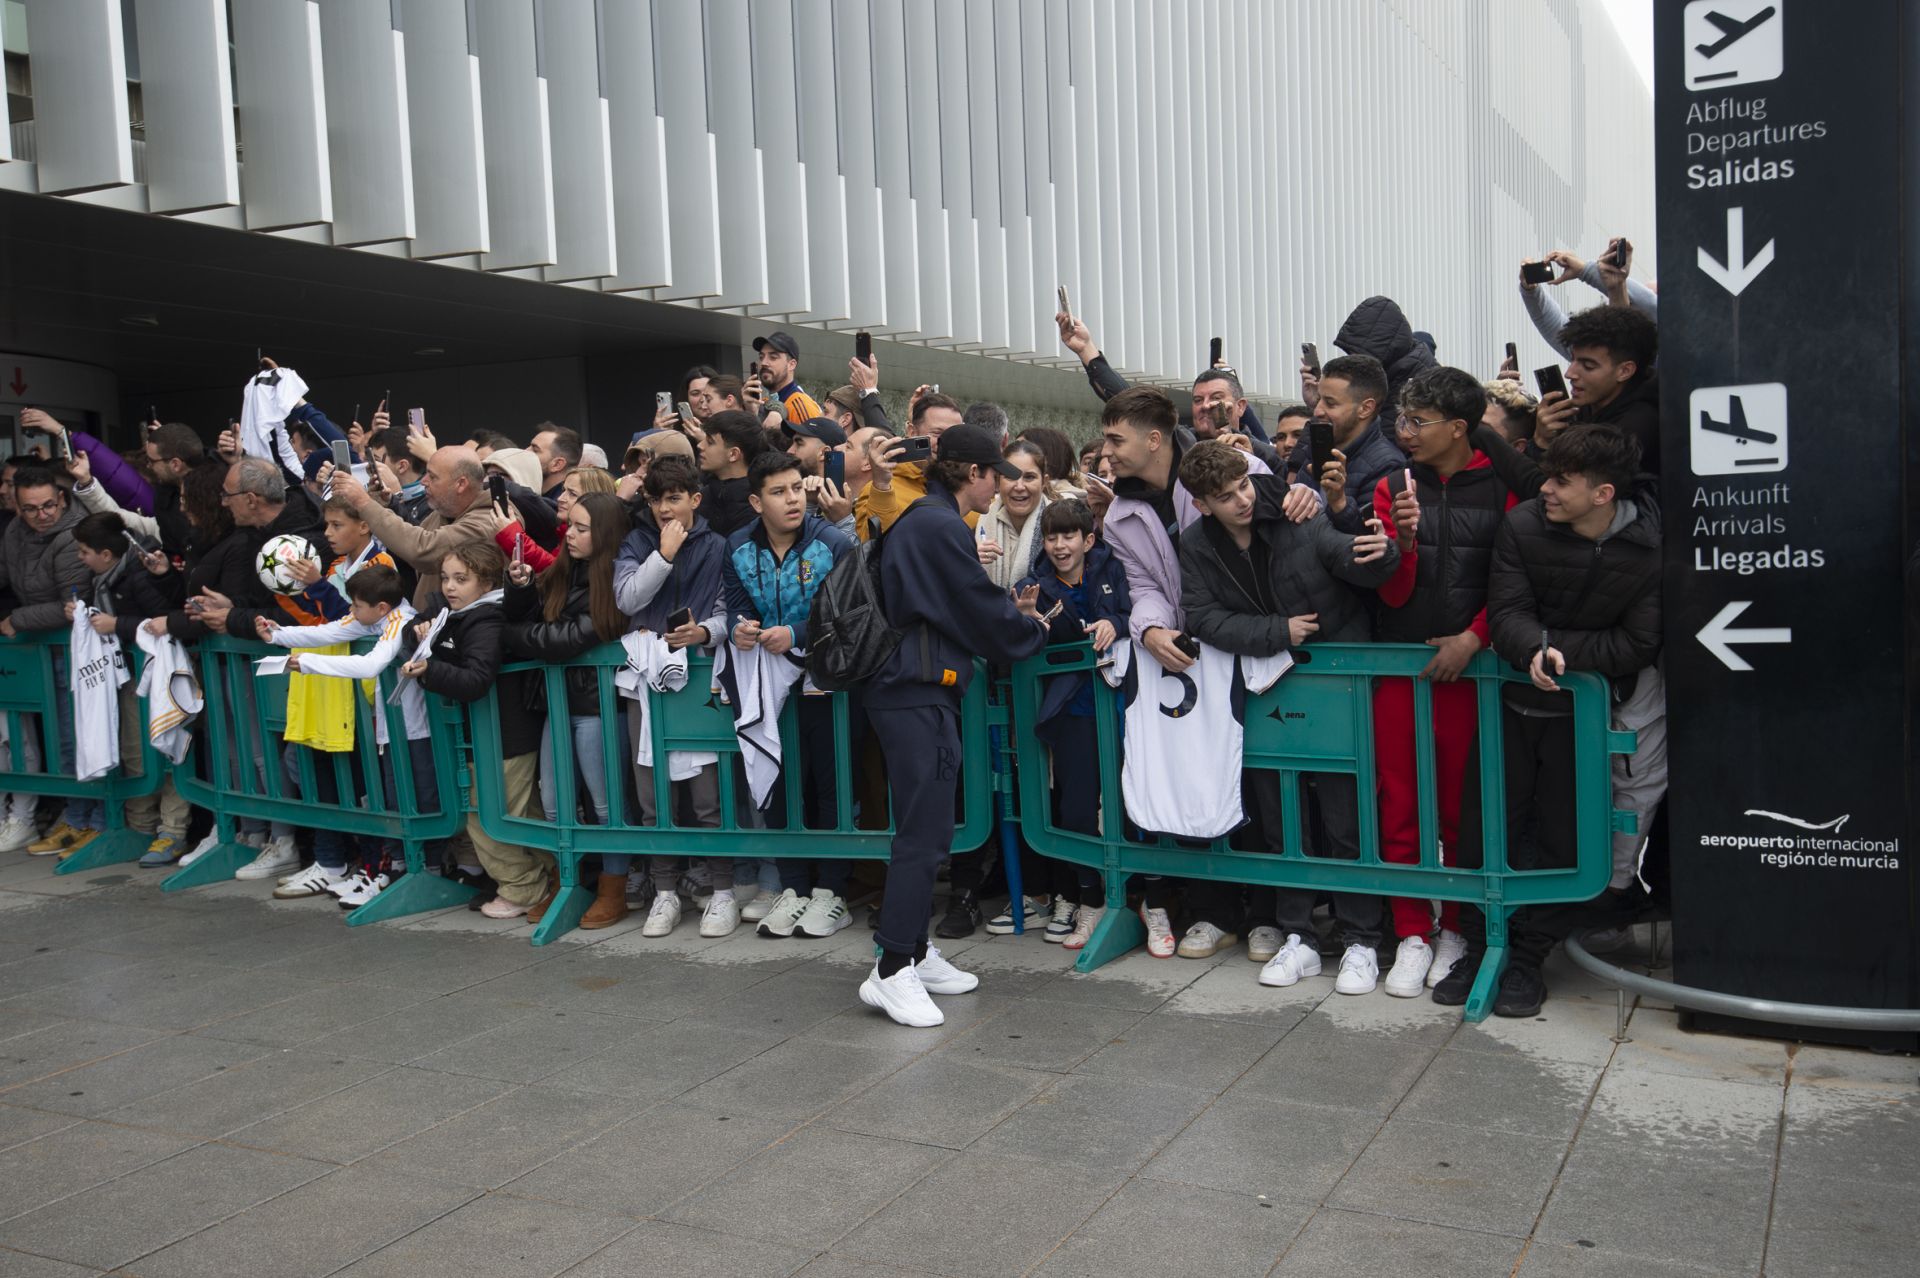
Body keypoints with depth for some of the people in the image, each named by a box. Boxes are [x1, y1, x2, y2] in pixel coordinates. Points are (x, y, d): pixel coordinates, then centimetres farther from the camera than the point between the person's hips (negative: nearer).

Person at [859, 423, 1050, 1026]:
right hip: (920, 690, -10)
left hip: (910, 688, 10)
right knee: (925, 833, -9)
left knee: (924, 829, 13)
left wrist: (1010, 611, 18)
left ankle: (915, 953, 20)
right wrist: (1032, 629, 9)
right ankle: (891, 972, -7)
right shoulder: (941, 526, -13)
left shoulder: (921, 519, 18)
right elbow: (982, 614, -8)